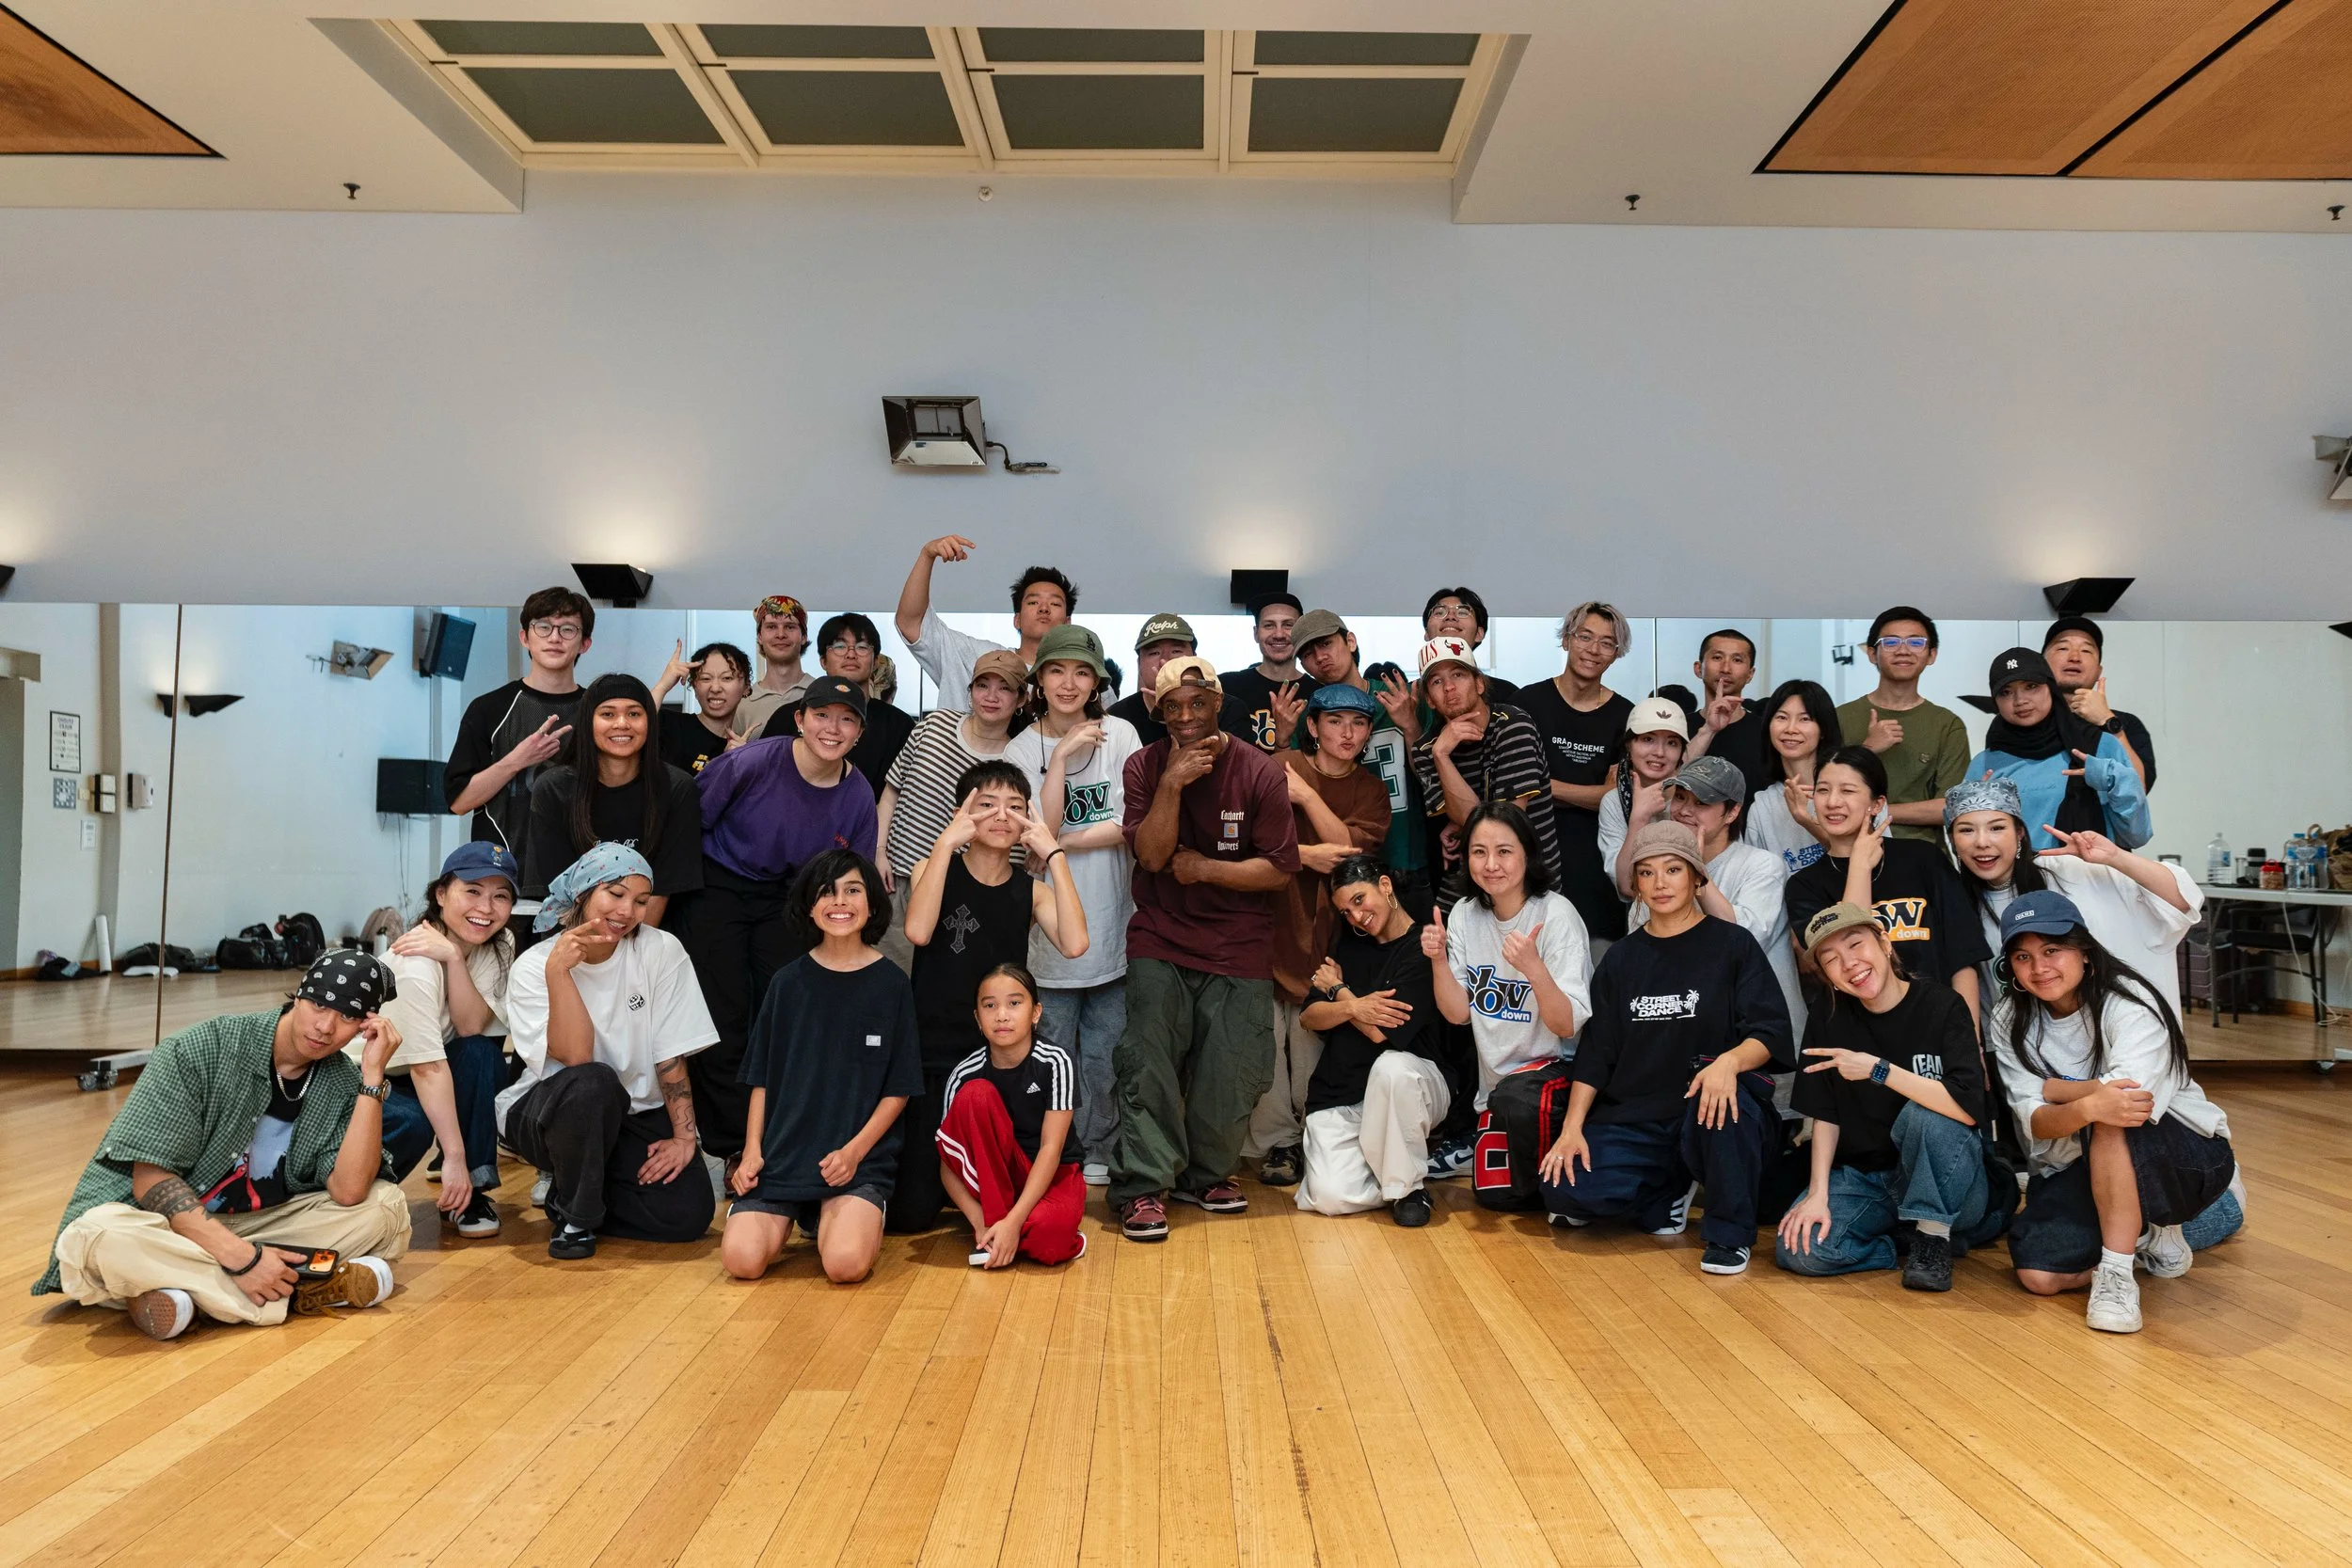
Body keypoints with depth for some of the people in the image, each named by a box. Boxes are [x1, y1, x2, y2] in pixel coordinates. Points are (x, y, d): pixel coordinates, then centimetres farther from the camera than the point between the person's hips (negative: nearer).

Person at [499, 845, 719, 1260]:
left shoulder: (662, 951, -8)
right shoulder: (533, 967, -10)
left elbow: (670, 1056, -7)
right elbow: (576, 1059, -25)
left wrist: (684, 1136, -12)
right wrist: (558, 972, -31)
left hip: (634, 1115, 3)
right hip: (546, 1112, -2)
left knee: (688, 1213, -18)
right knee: (592, 1083, -37)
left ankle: (571, 1187, 10)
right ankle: (575, 1211, -9)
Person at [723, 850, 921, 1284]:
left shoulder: (890, 984, 1)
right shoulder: (788, 982, 7)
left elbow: (899, 1089, 2)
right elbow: (761, 1077, 11)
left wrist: (854, 1151, -10)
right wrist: (753, 1149, -2)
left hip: (860, 1159, -2)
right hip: (782, 1153, 2)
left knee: (846, 1264, -26)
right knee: (742, 1259, -19)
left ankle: (852, 1218, 8)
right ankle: (786, 1217, 14)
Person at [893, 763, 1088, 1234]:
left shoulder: (1031, 890, 5)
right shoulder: (933, 870, 0)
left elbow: (1074, 944, -17)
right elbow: (918, 930, -23)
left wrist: (1054, 854, -15)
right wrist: (947, 842, -21)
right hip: (932, 1057, -2)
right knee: (910, 1213, -7)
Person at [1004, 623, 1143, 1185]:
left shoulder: (1119, 735, 0)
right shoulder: (1022, 749, 1)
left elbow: (1131, 827, -7)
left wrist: (1061, 841, -11)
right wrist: (1061, 757, -16)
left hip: (1112, 922, 0)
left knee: (1104, 1049, 7)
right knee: (1053, 1050, 7)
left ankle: (1099, 1151, 22)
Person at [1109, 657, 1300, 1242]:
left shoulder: (1261, 773, -7)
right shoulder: (1146, 766, -1)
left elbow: (1279, 870, -7)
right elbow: (1151, 854, -10)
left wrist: (1204, 868, -11)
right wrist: (1172, 783, -21)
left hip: (1239, 947, 0)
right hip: (1161, 939, 1)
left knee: (1230, 1077, 1)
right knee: (1148, 1063, -10)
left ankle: (1204, 1175, 23)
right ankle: (1142, 1187, 0)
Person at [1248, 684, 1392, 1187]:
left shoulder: (1371, 790, 12)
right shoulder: (1280, 769, 3)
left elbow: (1351, 847, -5)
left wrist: (1307, 796, -8)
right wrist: (1305, 854, -17)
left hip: (1327, 930, 2)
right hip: (1271, 921, -2)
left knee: (1312, 1040, -2)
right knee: (1266, 1038, -6)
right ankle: (1276, 1141, 7)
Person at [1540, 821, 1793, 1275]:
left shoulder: (1732, 944, 2)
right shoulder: (1622, 958, 12)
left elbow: (1770, 1033, -8)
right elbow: (1595, 1052, 10)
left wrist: (1729, 1062, -31)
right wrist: (1572, 1127, -3)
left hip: (1712, 1117, -3)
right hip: (1634, 1122, 3)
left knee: (1718, 1097, -39)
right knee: (1564, 1191, -20)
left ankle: (1731, 1234, -14)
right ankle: (1671, 1191, 10)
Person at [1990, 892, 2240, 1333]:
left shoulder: (2128, 1001, -18)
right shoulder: (2009, 1022, -4)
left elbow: (2131, 1094, -35)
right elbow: (2035, 1123, -17)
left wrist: (2049, 1088, -17)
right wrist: (2087, 1105, -41)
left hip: (2190, 1162, -5)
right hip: (2078, 1170, 5)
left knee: (2111, 1122, -37)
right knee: (2038, 1273, -17)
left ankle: (2117, 1273, -22)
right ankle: (2148, 1236, 11)